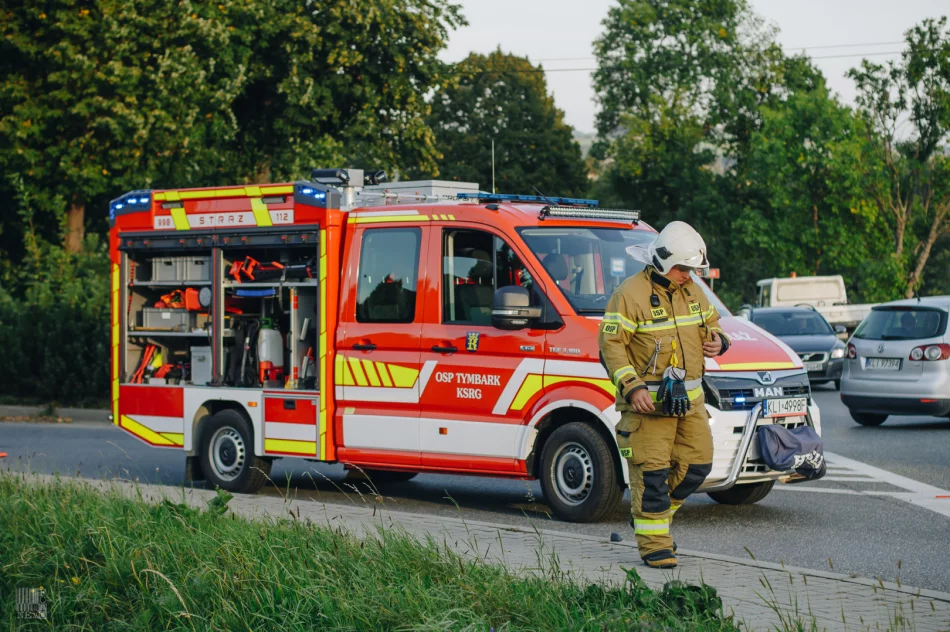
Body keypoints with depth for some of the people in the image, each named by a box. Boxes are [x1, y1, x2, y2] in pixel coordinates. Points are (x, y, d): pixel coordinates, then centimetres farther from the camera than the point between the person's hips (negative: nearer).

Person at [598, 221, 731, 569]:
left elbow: (711, 324, 25)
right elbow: (610, 344, -13)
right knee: (652, 472, -7)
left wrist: (718, 341, 0)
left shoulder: (693, 292, 11)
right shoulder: (630, 294, -11)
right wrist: (631, 387, -21)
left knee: (697, 465, 7)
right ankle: (654, 543, 1)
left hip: (689, 399, 7)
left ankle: (651, 514, 26)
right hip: (648, 401, -7)